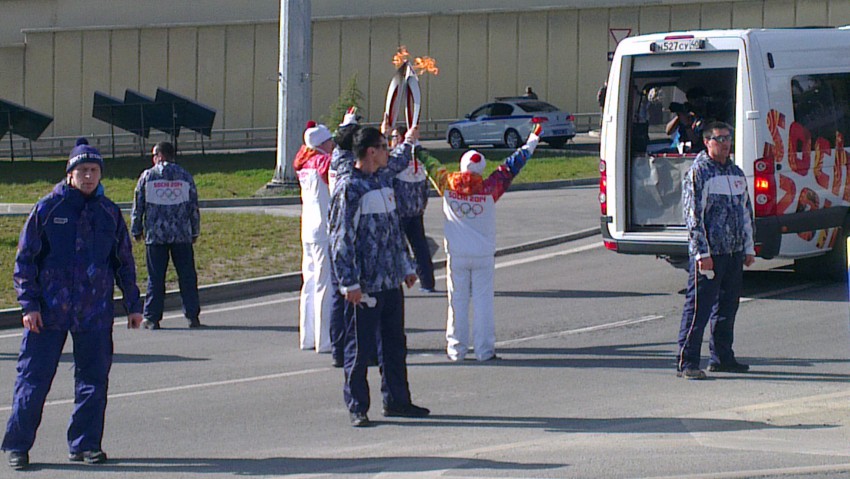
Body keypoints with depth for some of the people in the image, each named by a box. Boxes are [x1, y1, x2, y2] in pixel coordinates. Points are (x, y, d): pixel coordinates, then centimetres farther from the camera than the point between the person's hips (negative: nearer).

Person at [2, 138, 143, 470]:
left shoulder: (109, 213, 8)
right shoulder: (48, 209, -1)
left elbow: (124, 261, 17)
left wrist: (133, 304, 15)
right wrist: (29, 304, -8)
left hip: (95, 313, 3)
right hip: (49, 310, -3)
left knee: (94, 379, 4)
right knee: (33, 378, -2)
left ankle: (85, 443, 15)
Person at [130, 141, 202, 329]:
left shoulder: (147, 176, 0)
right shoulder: (185, 176, 4)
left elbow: (138, 207, 3)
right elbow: (194, 207, 7)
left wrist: (137, 230, 14)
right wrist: (195, 232, 16)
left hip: (155, 236, -1)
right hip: (182, 236, 1)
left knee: (155, 278, 3)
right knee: (187, 276, 5)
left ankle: (152, 318, 3)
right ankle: (192, 315, 3)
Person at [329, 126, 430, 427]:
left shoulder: (384, 179, 13)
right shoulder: (349, 188, -12)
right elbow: (341, 239, -14)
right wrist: (350, 283, -19)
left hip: (391, 281, 8)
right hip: (364, 285, -8)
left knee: (394, 343, 14)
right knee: (360, 347, -1)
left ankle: (396, 400, 24)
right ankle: (357, 407, 6)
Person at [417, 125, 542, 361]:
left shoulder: (449, 186, -7)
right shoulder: (488, 189, -10)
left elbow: (431, 164, 6)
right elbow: (511, 167, -2)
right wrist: (533, 140, 8)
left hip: (457, 255, 1)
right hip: (484, 254, -1)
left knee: (458, 301, 7)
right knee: (483, 301, 3)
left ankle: (456, 349, 9)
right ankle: (484, 349, 3)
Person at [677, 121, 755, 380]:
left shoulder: (736, 173, 16)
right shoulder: (698, 173, -7)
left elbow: (746, 211, 23)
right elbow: (693, 215, -12)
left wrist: (748, 248, 18)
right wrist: (702, 253, -16)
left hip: (734, 252, 7)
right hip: (709, 253, -7)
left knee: (727, 307, 13)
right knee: (699, 307, -9)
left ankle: (722, 356, 23)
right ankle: (687, 361, -8)